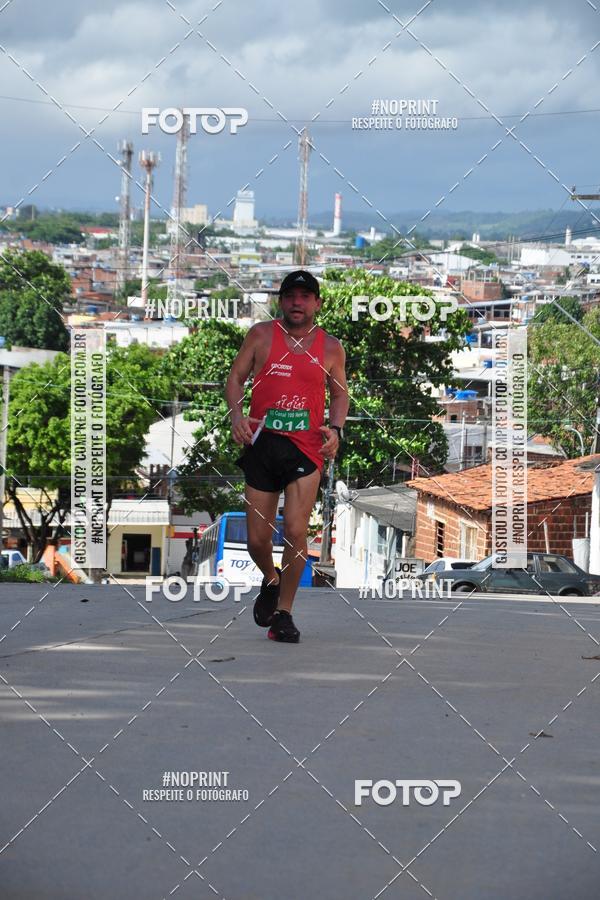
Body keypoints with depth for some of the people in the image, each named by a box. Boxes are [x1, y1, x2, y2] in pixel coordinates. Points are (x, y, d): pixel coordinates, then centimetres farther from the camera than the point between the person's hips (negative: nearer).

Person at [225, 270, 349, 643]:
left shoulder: (331, 347, 7)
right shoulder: (261, 334, 5)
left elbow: (340, 393, 18)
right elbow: (236, 377, 9)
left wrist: (335, 428, 0)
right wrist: (237, 414, -9)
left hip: (306, 448, -1)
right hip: (262, 443, 1)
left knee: (296, 532, -13)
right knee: (257, 539, 3)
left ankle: (284, 613, 2)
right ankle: (271, 580, 38)